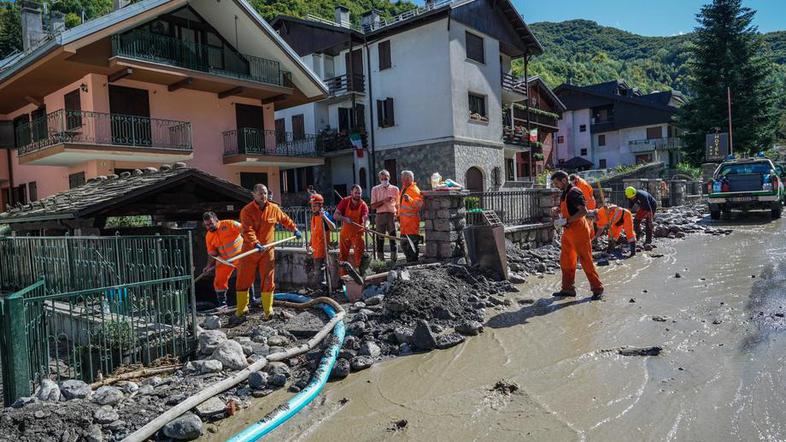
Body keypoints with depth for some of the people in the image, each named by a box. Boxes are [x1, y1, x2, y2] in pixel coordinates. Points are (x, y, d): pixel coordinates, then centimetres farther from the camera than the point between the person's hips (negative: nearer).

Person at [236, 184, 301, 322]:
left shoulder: (274, 208, 1)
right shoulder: (247, 211, -11)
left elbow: (285, 219, 21)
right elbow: (248, 230, -24)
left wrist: (295, 229, 26)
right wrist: (256, 243, -38)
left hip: (267, 250, 2)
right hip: (249, 250, -2)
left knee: (268, 281, 4)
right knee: (244, 280, 5)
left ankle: (268, 310, 13)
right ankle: (241, 310, 18)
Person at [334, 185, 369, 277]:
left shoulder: (363, 205, -12)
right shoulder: (345, 201, -7)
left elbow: (365, 216, -30)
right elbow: (335, 215, -10)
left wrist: (365, 225, -52)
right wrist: (345, 218, -28)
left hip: (358, 233, -2)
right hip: (345, 232, 2)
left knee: (359, 254, -9)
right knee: (343, 255, 9)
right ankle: (342, 275, 21)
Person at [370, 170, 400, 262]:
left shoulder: (395, 189, 9)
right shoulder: (375, 189, 8)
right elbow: (373, 206, 2)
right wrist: (384, 201, -10)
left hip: (392, 215, 0)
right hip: (380, 215, 0)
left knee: (393, 238, -6)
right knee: (380, 238, 2)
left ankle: (394, 260, -3)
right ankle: (381, 260, 9)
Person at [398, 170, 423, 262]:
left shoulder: (414, 190, -11)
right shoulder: (404, 189, 18)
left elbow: (419, 204, -24)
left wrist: (409, 199, -37)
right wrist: (399, 215, 27)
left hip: (412, 221, -10)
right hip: (404, 222, 10)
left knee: (412, 244, -7)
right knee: (404, 244, 15)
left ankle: (413, 261, -1)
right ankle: (409, 261, 25)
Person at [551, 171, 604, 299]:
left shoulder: (574, 192, -15)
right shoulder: (564, 194, 14)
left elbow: (583, 211, -24)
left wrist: (566, 220, -25)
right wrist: (558, 211, 6)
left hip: (578, 231, -10)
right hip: (568, 232, 10)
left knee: (586, 261, -4)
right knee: (566, 261, 11)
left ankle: (597, 289, 6)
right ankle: (568, 288, 19)